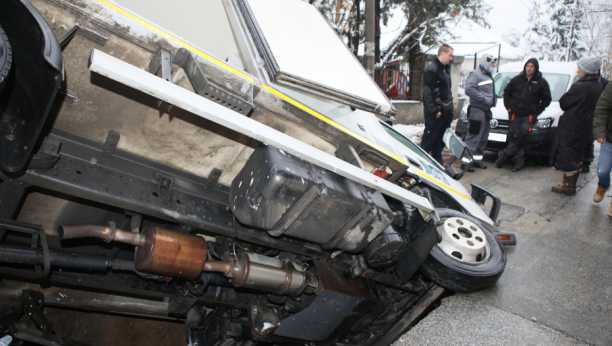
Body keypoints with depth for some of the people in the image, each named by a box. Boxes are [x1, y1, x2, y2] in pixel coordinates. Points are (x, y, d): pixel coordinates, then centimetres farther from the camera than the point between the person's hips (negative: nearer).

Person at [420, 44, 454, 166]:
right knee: (429, 138, -2)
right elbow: (427, 93, -18)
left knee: (440, 139, 14)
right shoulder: (432, 69, -13)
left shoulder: (446, 69, 17)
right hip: (434, 112, -9)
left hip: (446, 111, 9)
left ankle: (438, 163, 23)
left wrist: (450, 107, 17)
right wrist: (434, 111, -20)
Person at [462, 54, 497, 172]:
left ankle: (477, 159, 21)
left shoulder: (489, 76, 23)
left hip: (486, 111, 10)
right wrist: (484, 98, -21)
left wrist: (494, 99, 9)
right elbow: (469, 89, -22)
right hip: (477, 110, -10)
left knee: (483, 138, 12)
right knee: (473, 137, -12)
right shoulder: (475, 74, -8)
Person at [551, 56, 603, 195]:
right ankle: (572, 184, 27)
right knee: (577, 156, 17)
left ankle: (567, 187, 5)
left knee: (567, 156, 0)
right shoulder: (598, 85, 5)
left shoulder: (580, 87, -22)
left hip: (571, 128, -8)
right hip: (586, 126, 8)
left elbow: (563, 102, -14)